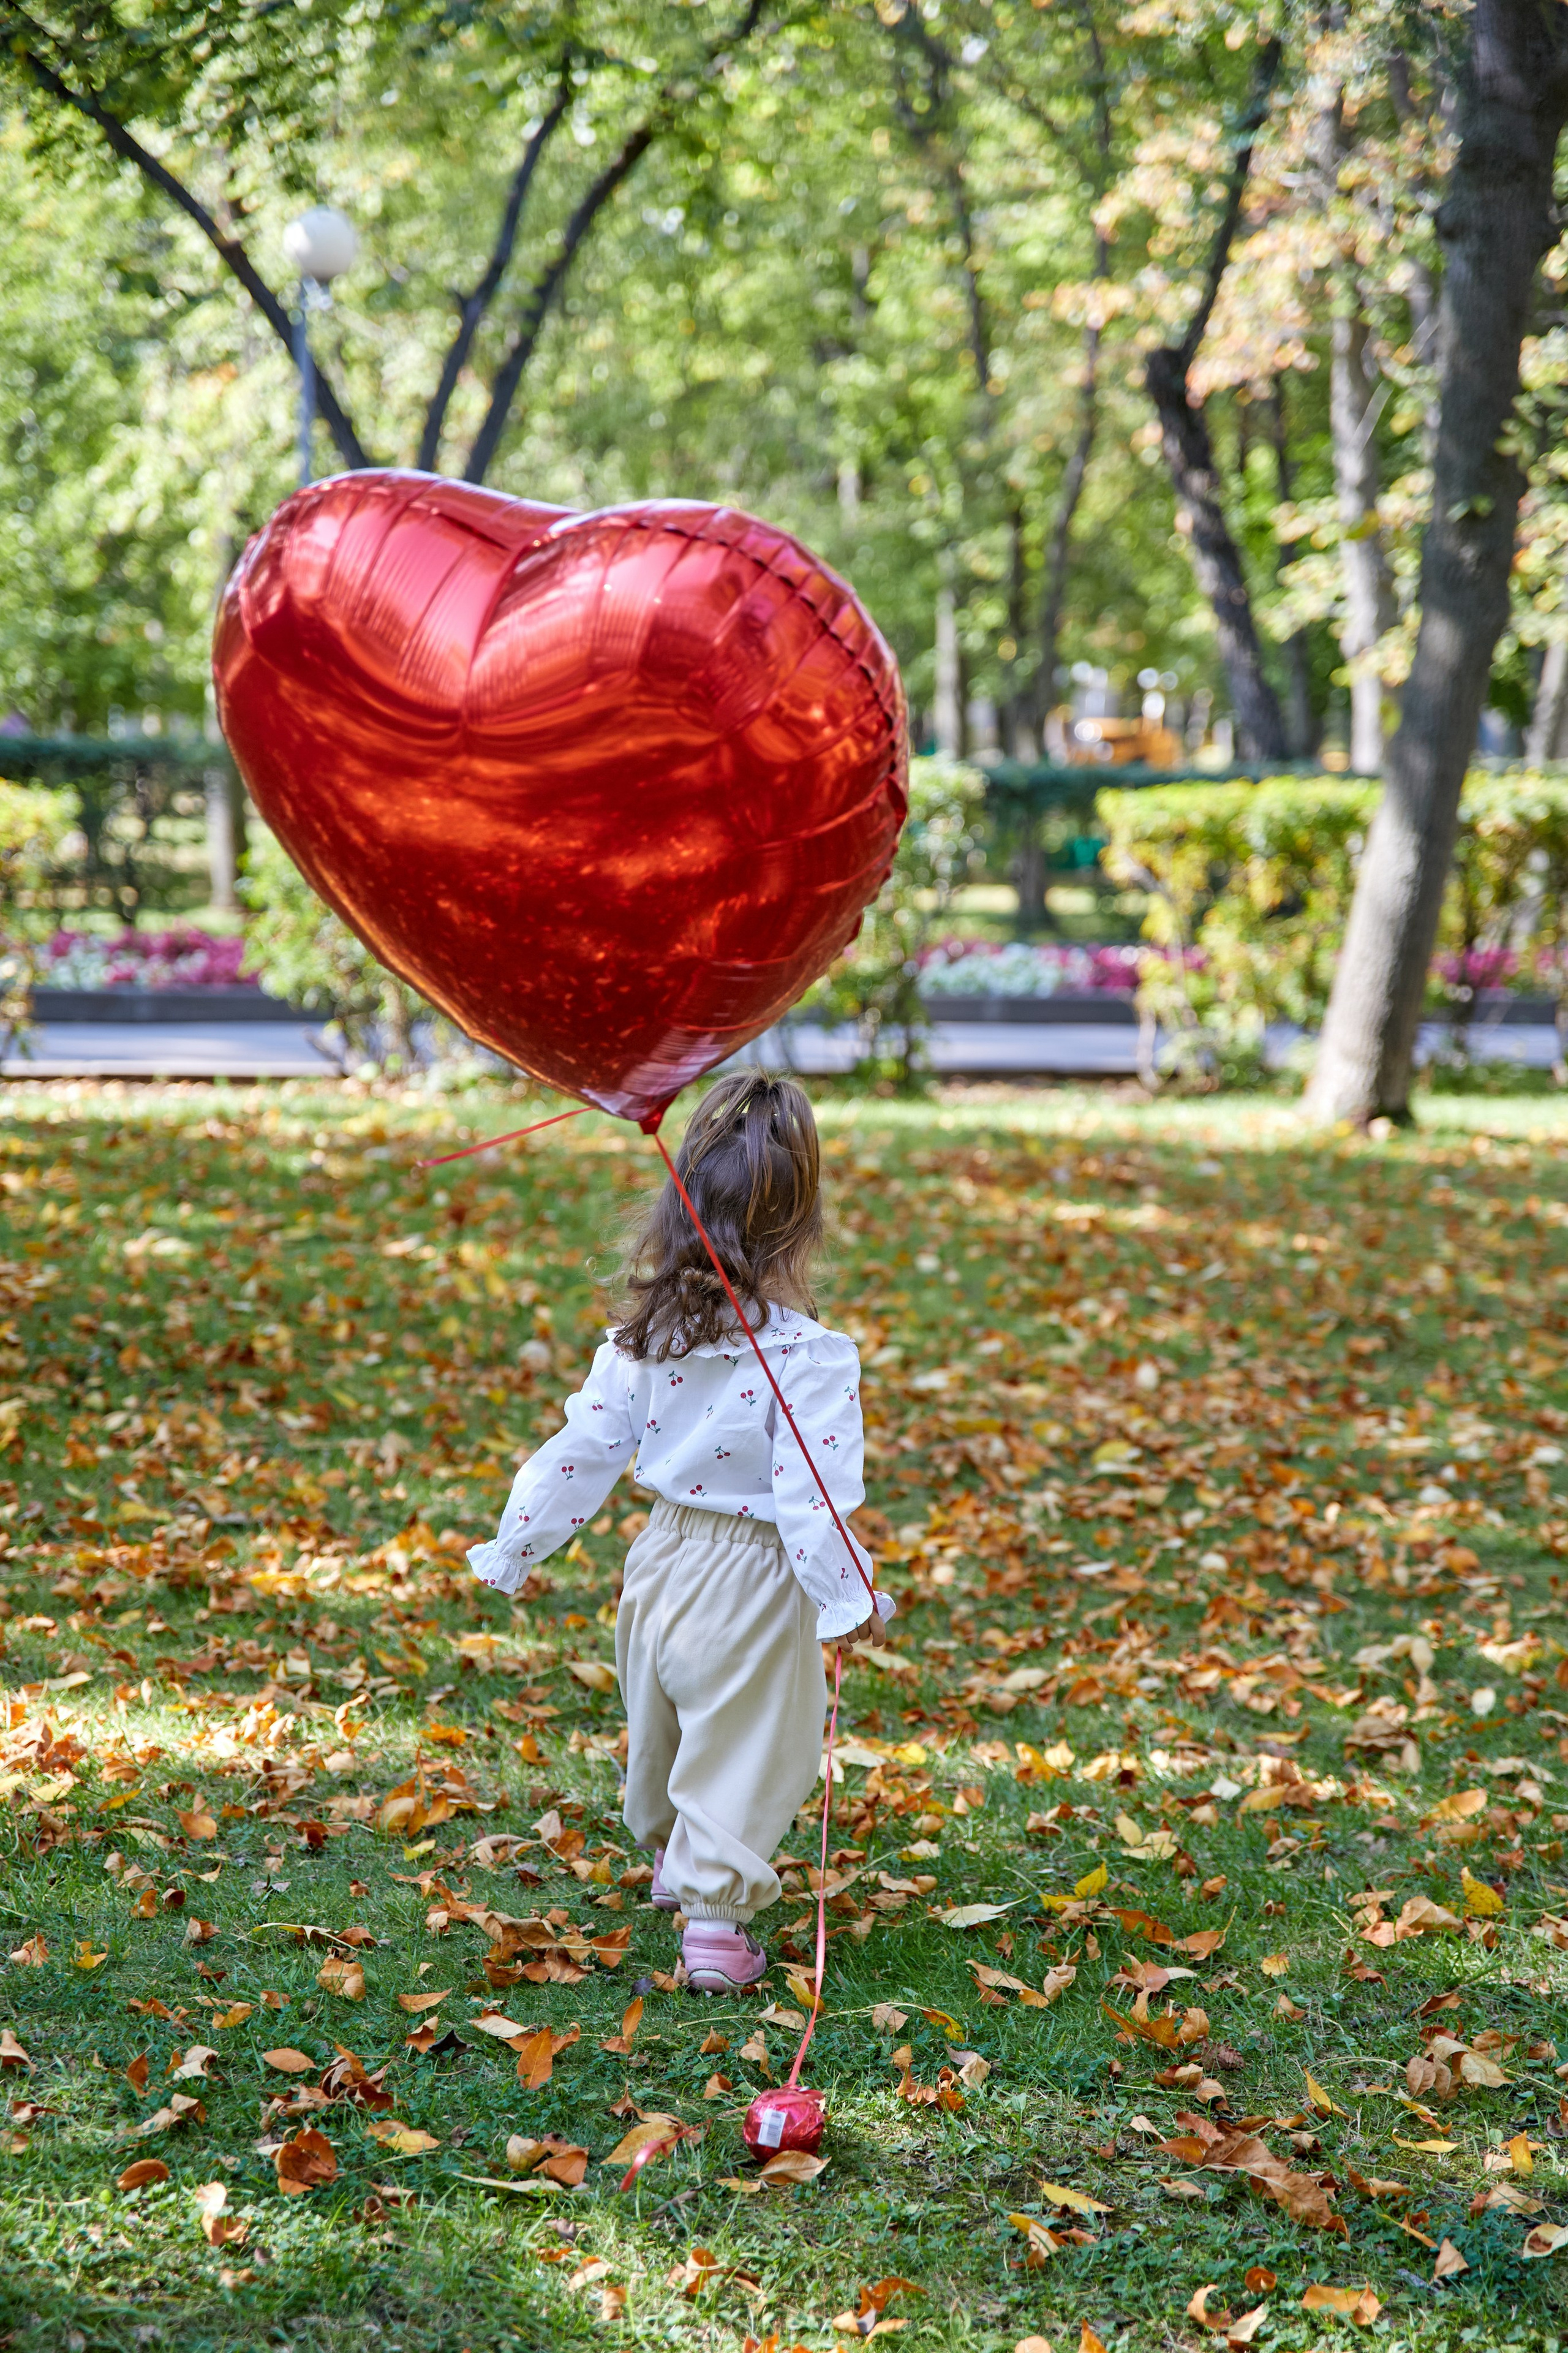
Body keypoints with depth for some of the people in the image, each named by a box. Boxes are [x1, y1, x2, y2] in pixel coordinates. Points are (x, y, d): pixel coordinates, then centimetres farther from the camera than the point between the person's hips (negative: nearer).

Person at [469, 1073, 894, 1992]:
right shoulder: (806, 1355, -22)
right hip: (752, 1584, -6)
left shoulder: (645, 1337, -7)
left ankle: (671, 1860, 48)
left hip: (663, 1563, 6)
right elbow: (812, 1499, -25)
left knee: (662, 1736, 26)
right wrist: (853, 1599, -17)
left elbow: (582, 1450, -2)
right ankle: (716, 1915, 5)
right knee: (744, 1755, 6)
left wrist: (515, 1547, 8)